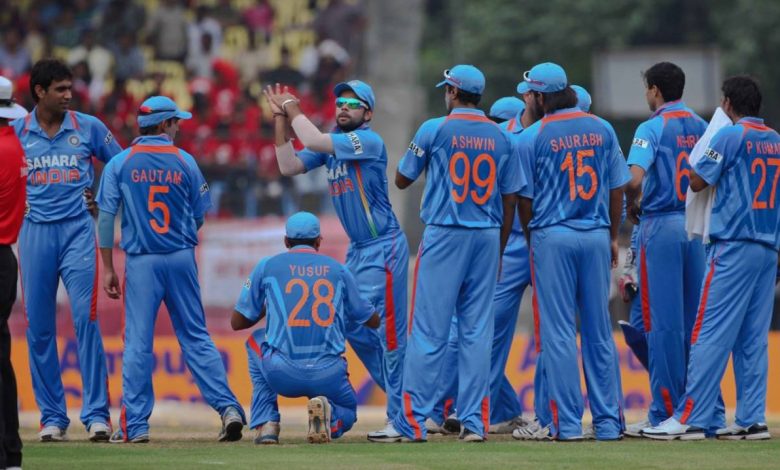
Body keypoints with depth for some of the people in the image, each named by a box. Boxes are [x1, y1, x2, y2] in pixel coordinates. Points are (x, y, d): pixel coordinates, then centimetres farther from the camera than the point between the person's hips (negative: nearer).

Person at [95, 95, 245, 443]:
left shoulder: (120, 163, -1)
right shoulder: (185, 162, 1)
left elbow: (106, 217, -4)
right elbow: (200, 217, 6)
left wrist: (107, 268, 1)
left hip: (141, 261, -1)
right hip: (182, 259, 1)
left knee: (137, 342, 1)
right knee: (195, 337, 7)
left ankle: (135, 425, -1)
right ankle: (228, 408, -1)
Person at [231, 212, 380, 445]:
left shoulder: (267, 266, 8)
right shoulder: (339, 270, 13)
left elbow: (237, 322, 14)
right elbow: (373, 321, 24)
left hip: (282, 374, 0)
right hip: (328, 376, 0)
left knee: (257, 340, 32)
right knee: (348, 410, 31)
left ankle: (265, 424, 17)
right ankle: (329, 416, -9)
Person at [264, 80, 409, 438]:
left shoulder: (368, 141, -15)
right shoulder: (331, 143, 10)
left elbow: (313, 141, -26)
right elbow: (289, 166, 3)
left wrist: (294, 110, -10)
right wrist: (280, 119, -1)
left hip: (384, 247, -10)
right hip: (357, 248, 10)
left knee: (388, 330, -9)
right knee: (354, 327, 15)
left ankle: (402, 417, -6)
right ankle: (401, 394, 26)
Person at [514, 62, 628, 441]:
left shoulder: (531, 138, -6)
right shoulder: (602, 130, 6)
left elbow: (525, 199, -2)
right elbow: (617, 188, 8)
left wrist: (532, 241, 12)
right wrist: (613, 237, 17)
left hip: (553, 237, -4)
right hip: (597, 237, 4)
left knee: (557, 333, 0)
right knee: (599, 331, 9)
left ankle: (566, 422, -3)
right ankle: (608, 421, 9)